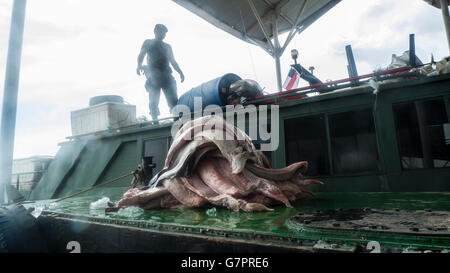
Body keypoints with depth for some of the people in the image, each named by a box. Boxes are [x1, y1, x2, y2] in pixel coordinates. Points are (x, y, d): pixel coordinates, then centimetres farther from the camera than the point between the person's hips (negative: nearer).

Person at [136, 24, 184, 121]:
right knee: (153, 102, -5)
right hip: (154, 76, -2)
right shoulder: (148, 42, 18)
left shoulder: (167, 46, 25)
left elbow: (173, 61, 25)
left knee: (174, 101, -10)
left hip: (167, 76, 2)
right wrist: (139, 65, -10)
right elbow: (141, 56, 11)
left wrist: (180, 72, 12)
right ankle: (155, 121, -2)